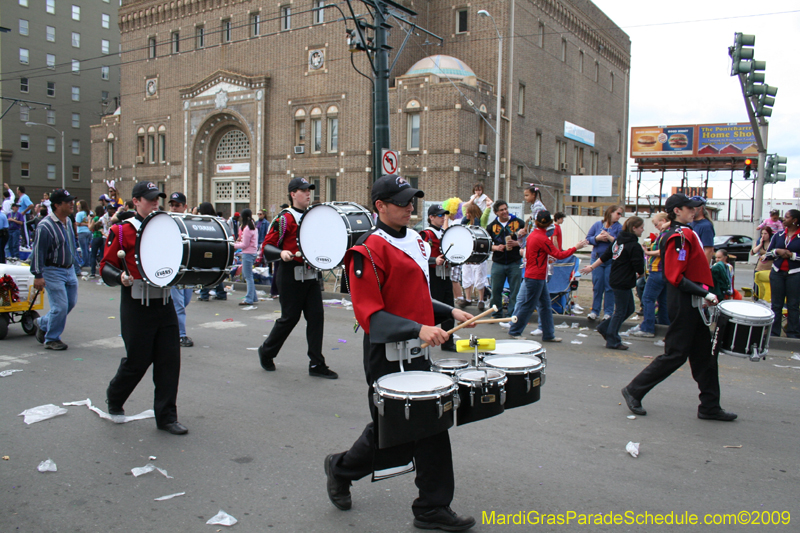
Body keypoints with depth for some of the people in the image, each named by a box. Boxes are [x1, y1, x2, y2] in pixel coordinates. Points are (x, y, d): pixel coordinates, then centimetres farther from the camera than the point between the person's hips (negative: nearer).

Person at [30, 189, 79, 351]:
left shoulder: (68, 221, 8)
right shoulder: (45, 226, -18)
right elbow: (38, 251, -18)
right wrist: (38, 275, -20)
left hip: (69, 269, 8)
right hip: (53, 272, -8)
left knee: (71, 302, 13)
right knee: (60, 306, -7)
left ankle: (42, 323, 33)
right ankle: (51, 339, 12)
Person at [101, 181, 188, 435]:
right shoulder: (121, 231, -4)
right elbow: (106, 267, -4)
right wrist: (120, 278, -24)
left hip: (165, 304, 5)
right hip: (137, 306, -5)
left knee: (170, 360, 2)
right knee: (137, 361, 4)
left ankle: (166, 417, 12)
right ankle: (114, 399, 35)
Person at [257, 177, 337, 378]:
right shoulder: (285, 218, -8)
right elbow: (266, 247, -10)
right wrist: (281, 253, -28)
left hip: (311, 275, 6)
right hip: (291, 276, -6)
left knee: (316, 317, 1)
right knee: (290, 317, 1)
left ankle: (317, 364, 8)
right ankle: (266, 352, 26)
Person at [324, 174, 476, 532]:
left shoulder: (411, 241, 11)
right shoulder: (369, 250, -16)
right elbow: (369, 314, -21)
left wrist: (449, 312, 9)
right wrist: (418, 329, -30)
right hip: (388, 355, -8)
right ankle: (341, 468, 33)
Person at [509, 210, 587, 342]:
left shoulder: (532, 235, 9)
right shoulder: (542, 238, -18)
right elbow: (558, 255, -16)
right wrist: (575, 248, -8)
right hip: (536, 277, -9)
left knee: (546, 305, 11)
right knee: (528, 306, 1)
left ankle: (548, 335, 16)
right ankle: (514, 331, 12)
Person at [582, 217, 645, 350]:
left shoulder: (618, 240, 8)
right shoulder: (634, 246, -17)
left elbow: (604, 256, 12)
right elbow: (639, 268, -16)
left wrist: (591, 267, 18)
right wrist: (639, 274, 6)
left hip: (616, 279, 9)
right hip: (623, 282, -9)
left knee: (630, 308, 17)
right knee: (620, 311, 2)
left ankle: (604, 328, 21)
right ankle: (612, 341, 11)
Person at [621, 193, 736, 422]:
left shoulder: (685, 234, 15)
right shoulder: (680, 236, -17)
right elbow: (676, 278, -23)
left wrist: (703, 295, 17)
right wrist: (705, 294, -22)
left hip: (693, 303, 10)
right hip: (684, 306, -10)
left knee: (705, 355, 13)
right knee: (675, 355, -3)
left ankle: (710, 407, 20)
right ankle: (634, 391, 8)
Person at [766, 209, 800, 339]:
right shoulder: (778, 235, 9)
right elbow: (768, 253, 10)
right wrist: (777, 251, -8)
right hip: (777, 273, 4)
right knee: (776, 305, 7)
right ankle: (774, 333, 13)